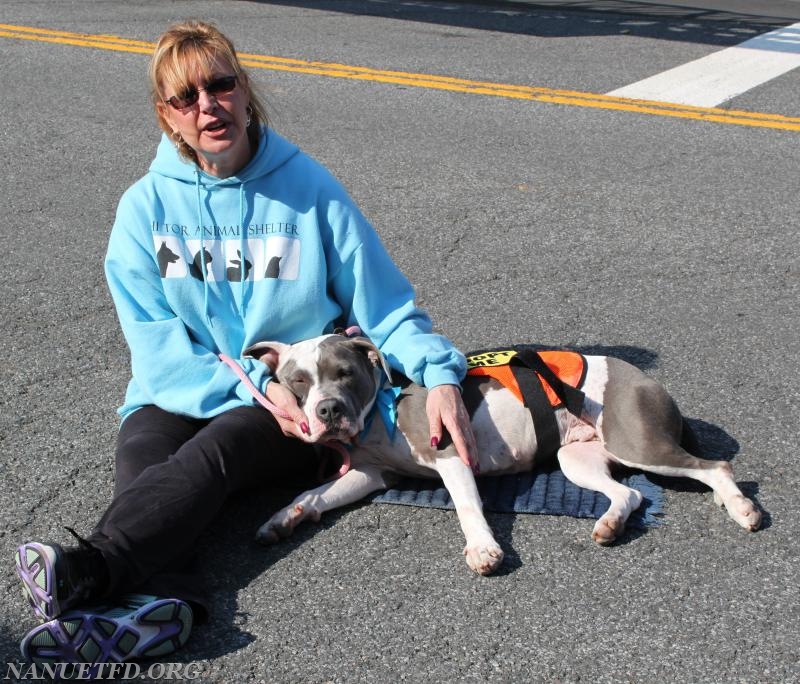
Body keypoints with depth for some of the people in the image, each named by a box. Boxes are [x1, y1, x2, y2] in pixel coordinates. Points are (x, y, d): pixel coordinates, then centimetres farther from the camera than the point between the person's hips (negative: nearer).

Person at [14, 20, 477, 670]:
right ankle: (163, 601, -53)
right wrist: (253, 385, -19)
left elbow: (386, 306, 2)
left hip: (297, 403, -2)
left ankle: (84, 571, -50)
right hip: (181, 395, 2)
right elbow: (156, 343, -4)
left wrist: (439, 373, -16)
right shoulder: (146, 206, 3)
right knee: (142, 457, -30)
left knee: (214, 450, -32)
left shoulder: (309, 188, 0)